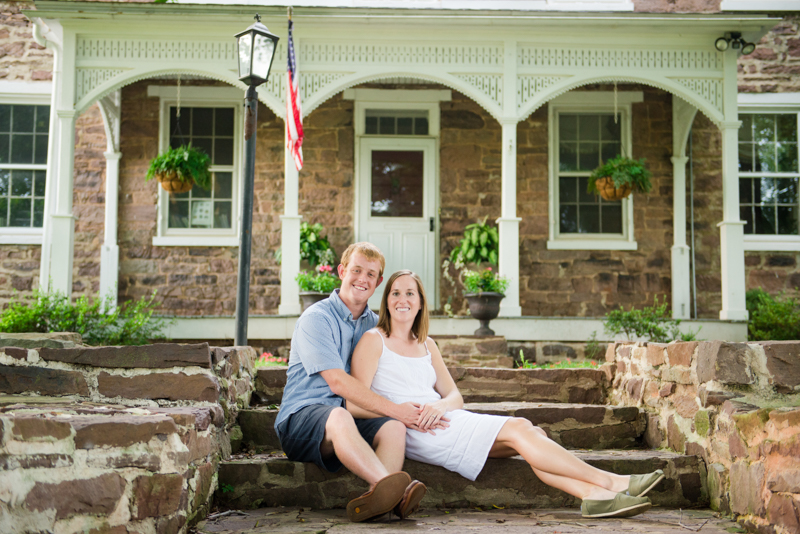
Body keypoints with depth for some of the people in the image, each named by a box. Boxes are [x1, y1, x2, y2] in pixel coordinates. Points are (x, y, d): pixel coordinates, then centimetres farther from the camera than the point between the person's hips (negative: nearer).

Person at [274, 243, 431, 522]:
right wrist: (393, 409, -18)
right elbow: (338, 382, -14)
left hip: (347, 417, 5)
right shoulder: (316, 318, -4)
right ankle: (391, 485, -59)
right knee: (339, 417, -39)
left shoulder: (374, 324, 17)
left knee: (394, 427, -26)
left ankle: (376, 499, -52)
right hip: (301, 416, -5)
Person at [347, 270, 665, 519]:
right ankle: (611, 481, -19)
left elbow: (455, 396, 15)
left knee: (531, 433, -16)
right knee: (518, 428, -20)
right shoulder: (373, 341, 3)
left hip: (442, 420, 7)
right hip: (412, 433, -7)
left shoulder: (426, 346, 22)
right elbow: (356, 405, -7)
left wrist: (440, 405, -9)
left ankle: (594, 495, -29)